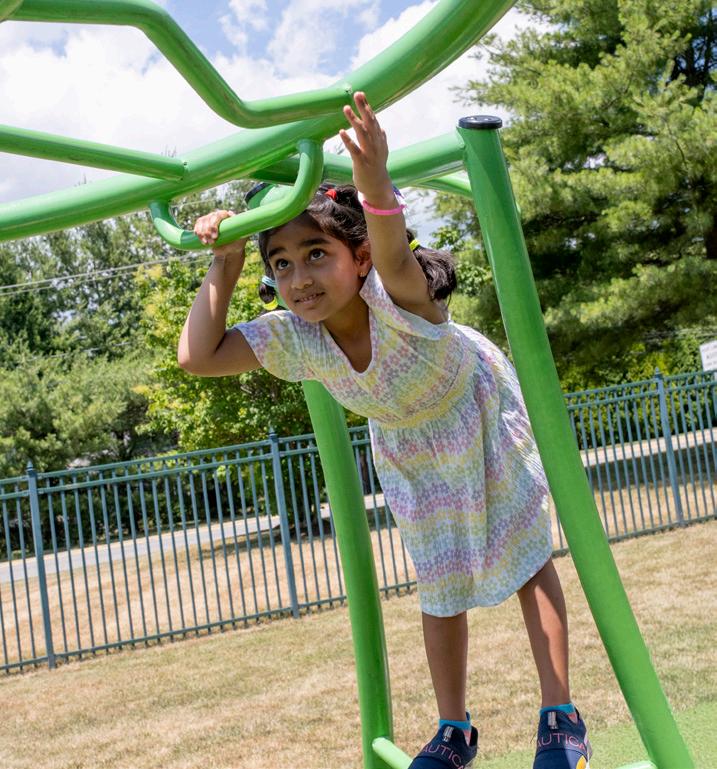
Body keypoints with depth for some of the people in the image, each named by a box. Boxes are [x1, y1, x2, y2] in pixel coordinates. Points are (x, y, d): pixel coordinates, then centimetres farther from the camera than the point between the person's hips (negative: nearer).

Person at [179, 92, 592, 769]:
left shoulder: (399, 303, -43)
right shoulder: (292, 338, -29)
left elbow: (395, 259, -67)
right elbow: (197, 357, -32)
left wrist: (375, 187, -86)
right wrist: (224, 265, -33)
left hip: (479, 413, -4)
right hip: (405, 446, 4)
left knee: (527, 558, 2)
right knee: (439, 588, 12)